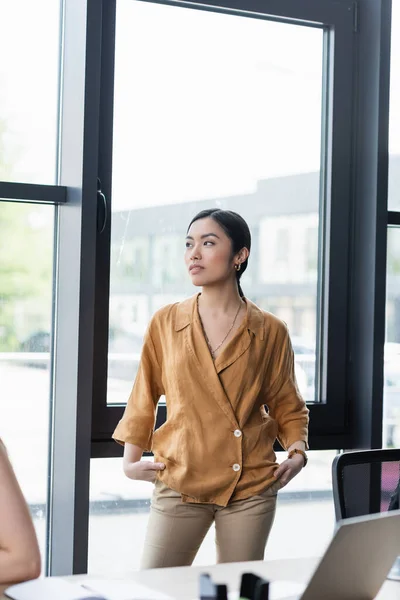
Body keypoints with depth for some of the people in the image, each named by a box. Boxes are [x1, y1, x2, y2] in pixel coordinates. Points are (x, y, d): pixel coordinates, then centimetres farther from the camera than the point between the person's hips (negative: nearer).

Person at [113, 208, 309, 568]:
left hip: (251, 488, 0)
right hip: (180, 484, 0)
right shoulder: (166, 323, 3)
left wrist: (297, 452, -3)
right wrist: (131, 460, 2)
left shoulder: (270, 332, 2)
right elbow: (144, 397, 10)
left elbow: (287, 407, 12)